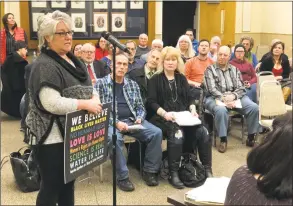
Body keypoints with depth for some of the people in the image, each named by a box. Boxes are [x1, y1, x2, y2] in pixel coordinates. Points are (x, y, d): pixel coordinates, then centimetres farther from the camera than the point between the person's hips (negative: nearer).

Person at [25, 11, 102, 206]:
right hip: (52, 137, -9)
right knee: (52, 187, 3)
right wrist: (86, 104, -22)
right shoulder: (44, 66, -18)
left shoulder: (74, 61, 11)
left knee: (69, 182, 20)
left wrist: (95, 98, -5)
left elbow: (87, 88, 18)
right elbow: (51, 104, -28)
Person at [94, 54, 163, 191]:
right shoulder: (101, 83, 2)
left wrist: (139, 118, -6)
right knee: (115, 138, -37)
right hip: (111, 122, -4)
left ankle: (149, 170, -4)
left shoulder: (133, 84, 16)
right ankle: (122, 177, -20)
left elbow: (141, 107, 17)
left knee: (156, 132, -19)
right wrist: (116, 123, -19)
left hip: (132, 120, 4)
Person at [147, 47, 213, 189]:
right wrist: (164, 113, -21)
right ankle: (173, 174, -25)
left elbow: (190, 98, 17)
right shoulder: (155, 79, 6)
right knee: (177, 134, -35)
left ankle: (207, 169, -12)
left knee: (203, 132, -23)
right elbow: (151, 102, -4)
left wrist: (193, 110, -4)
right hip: (164, 117, -4)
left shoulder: (181, 78, 21)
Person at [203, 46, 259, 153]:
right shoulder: (210, 69, 5)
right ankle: (223, 139, -21)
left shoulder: (235, 70, 17)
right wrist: (224, 98, -22)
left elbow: (241, 88, 8)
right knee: (221, 110, -38)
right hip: (216, 98, -3)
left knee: (254, 108, -20)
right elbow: (212, 89, -7)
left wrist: (233, 96, -15)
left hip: (235, 97, 4)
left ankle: (251, 137, -5)